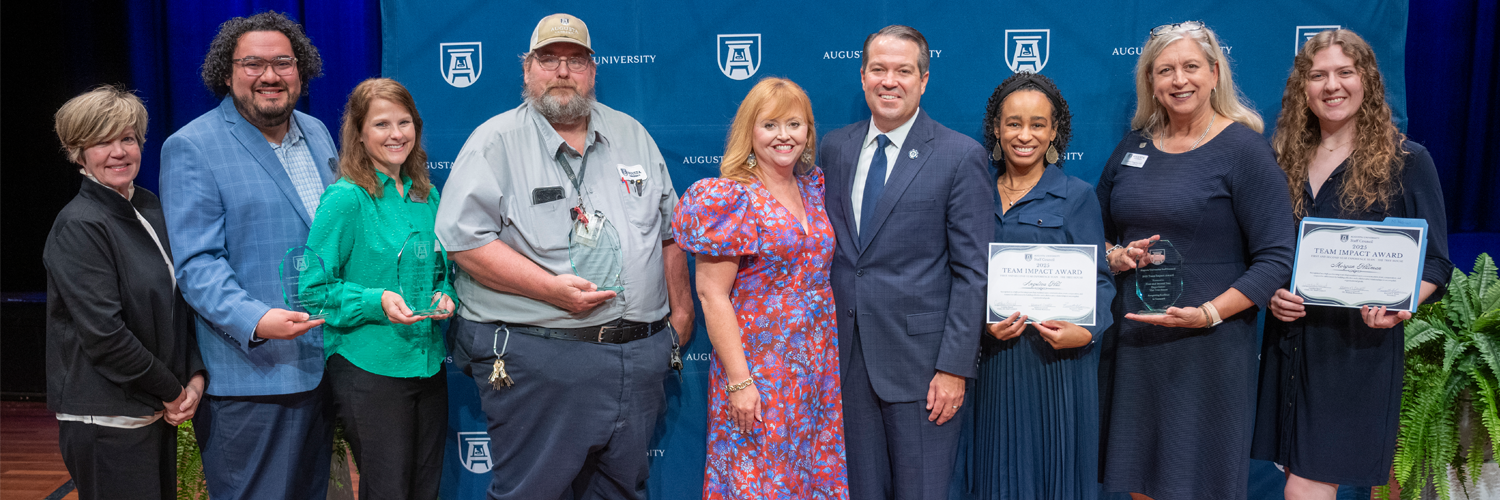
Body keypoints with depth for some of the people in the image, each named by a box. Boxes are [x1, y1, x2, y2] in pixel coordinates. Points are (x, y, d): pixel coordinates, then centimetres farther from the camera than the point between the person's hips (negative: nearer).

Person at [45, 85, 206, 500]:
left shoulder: (150, 207, 9)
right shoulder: (79, 226, -13)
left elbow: (180, 299, 13)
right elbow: (103, 334, -19)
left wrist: (195, 374, 0)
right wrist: (172, 391, -10)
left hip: (158, 413, 7)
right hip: (106, 421, -7)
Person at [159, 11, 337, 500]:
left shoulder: (316, 133, 12)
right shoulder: (191, 149, -9)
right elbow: (196, 262, -14)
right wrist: (255, 320, -29)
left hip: (322, 363, 7)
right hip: (251, 374, -7)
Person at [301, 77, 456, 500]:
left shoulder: (427, 196, 10)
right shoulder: (346, 198, -9)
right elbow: (315, 288, -9)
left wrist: (445, 296, 0)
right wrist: (378, 302, -22)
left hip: (428, 365, 6)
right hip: (368, 368, -6)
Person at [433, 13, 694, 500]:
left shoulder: (632, 135, 14)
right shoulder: (496, 141, -2)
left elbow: (669, 230, 19)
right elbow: (463, 236, -12)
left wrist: (680, 308, 14)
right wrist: (553, 289, -18)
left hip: (637, 357, 5)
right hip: (533, 359, -4)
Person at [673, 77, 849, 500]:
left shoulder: (812, 188, 9)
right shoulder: (732, 199, -11)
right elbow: (712, 295, -14)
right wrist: (739, 381, -18)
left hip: (818, 366, 6)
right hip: (759, 369, -6)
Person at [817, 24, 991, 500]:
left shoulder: (960, 155, -6)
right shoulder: (835, 147, 8)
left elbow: (972, 271, -8)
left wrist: (955, 367, -13)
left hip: (919, 356, -4)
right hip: (845, 354, 4)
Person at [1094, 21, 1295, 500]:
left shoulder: (1243, 149, -6)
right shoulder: (1132, 148, 9)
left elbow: (1277, 259, -10)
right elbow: (1097, 235, 19)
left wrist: (1209, 313, -20)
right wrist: (1116, 257, -3)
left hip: (1208, 348, -5)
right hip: (1131, 343, 5)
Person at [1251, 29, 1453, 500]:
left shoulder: (1406, 161, -1)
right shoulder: (1285, 160, 10)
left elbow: (1435, 262, -1)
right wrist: (1269, 293, -5)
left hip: (1359, 343, -4)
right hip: (1289, 340, 4)